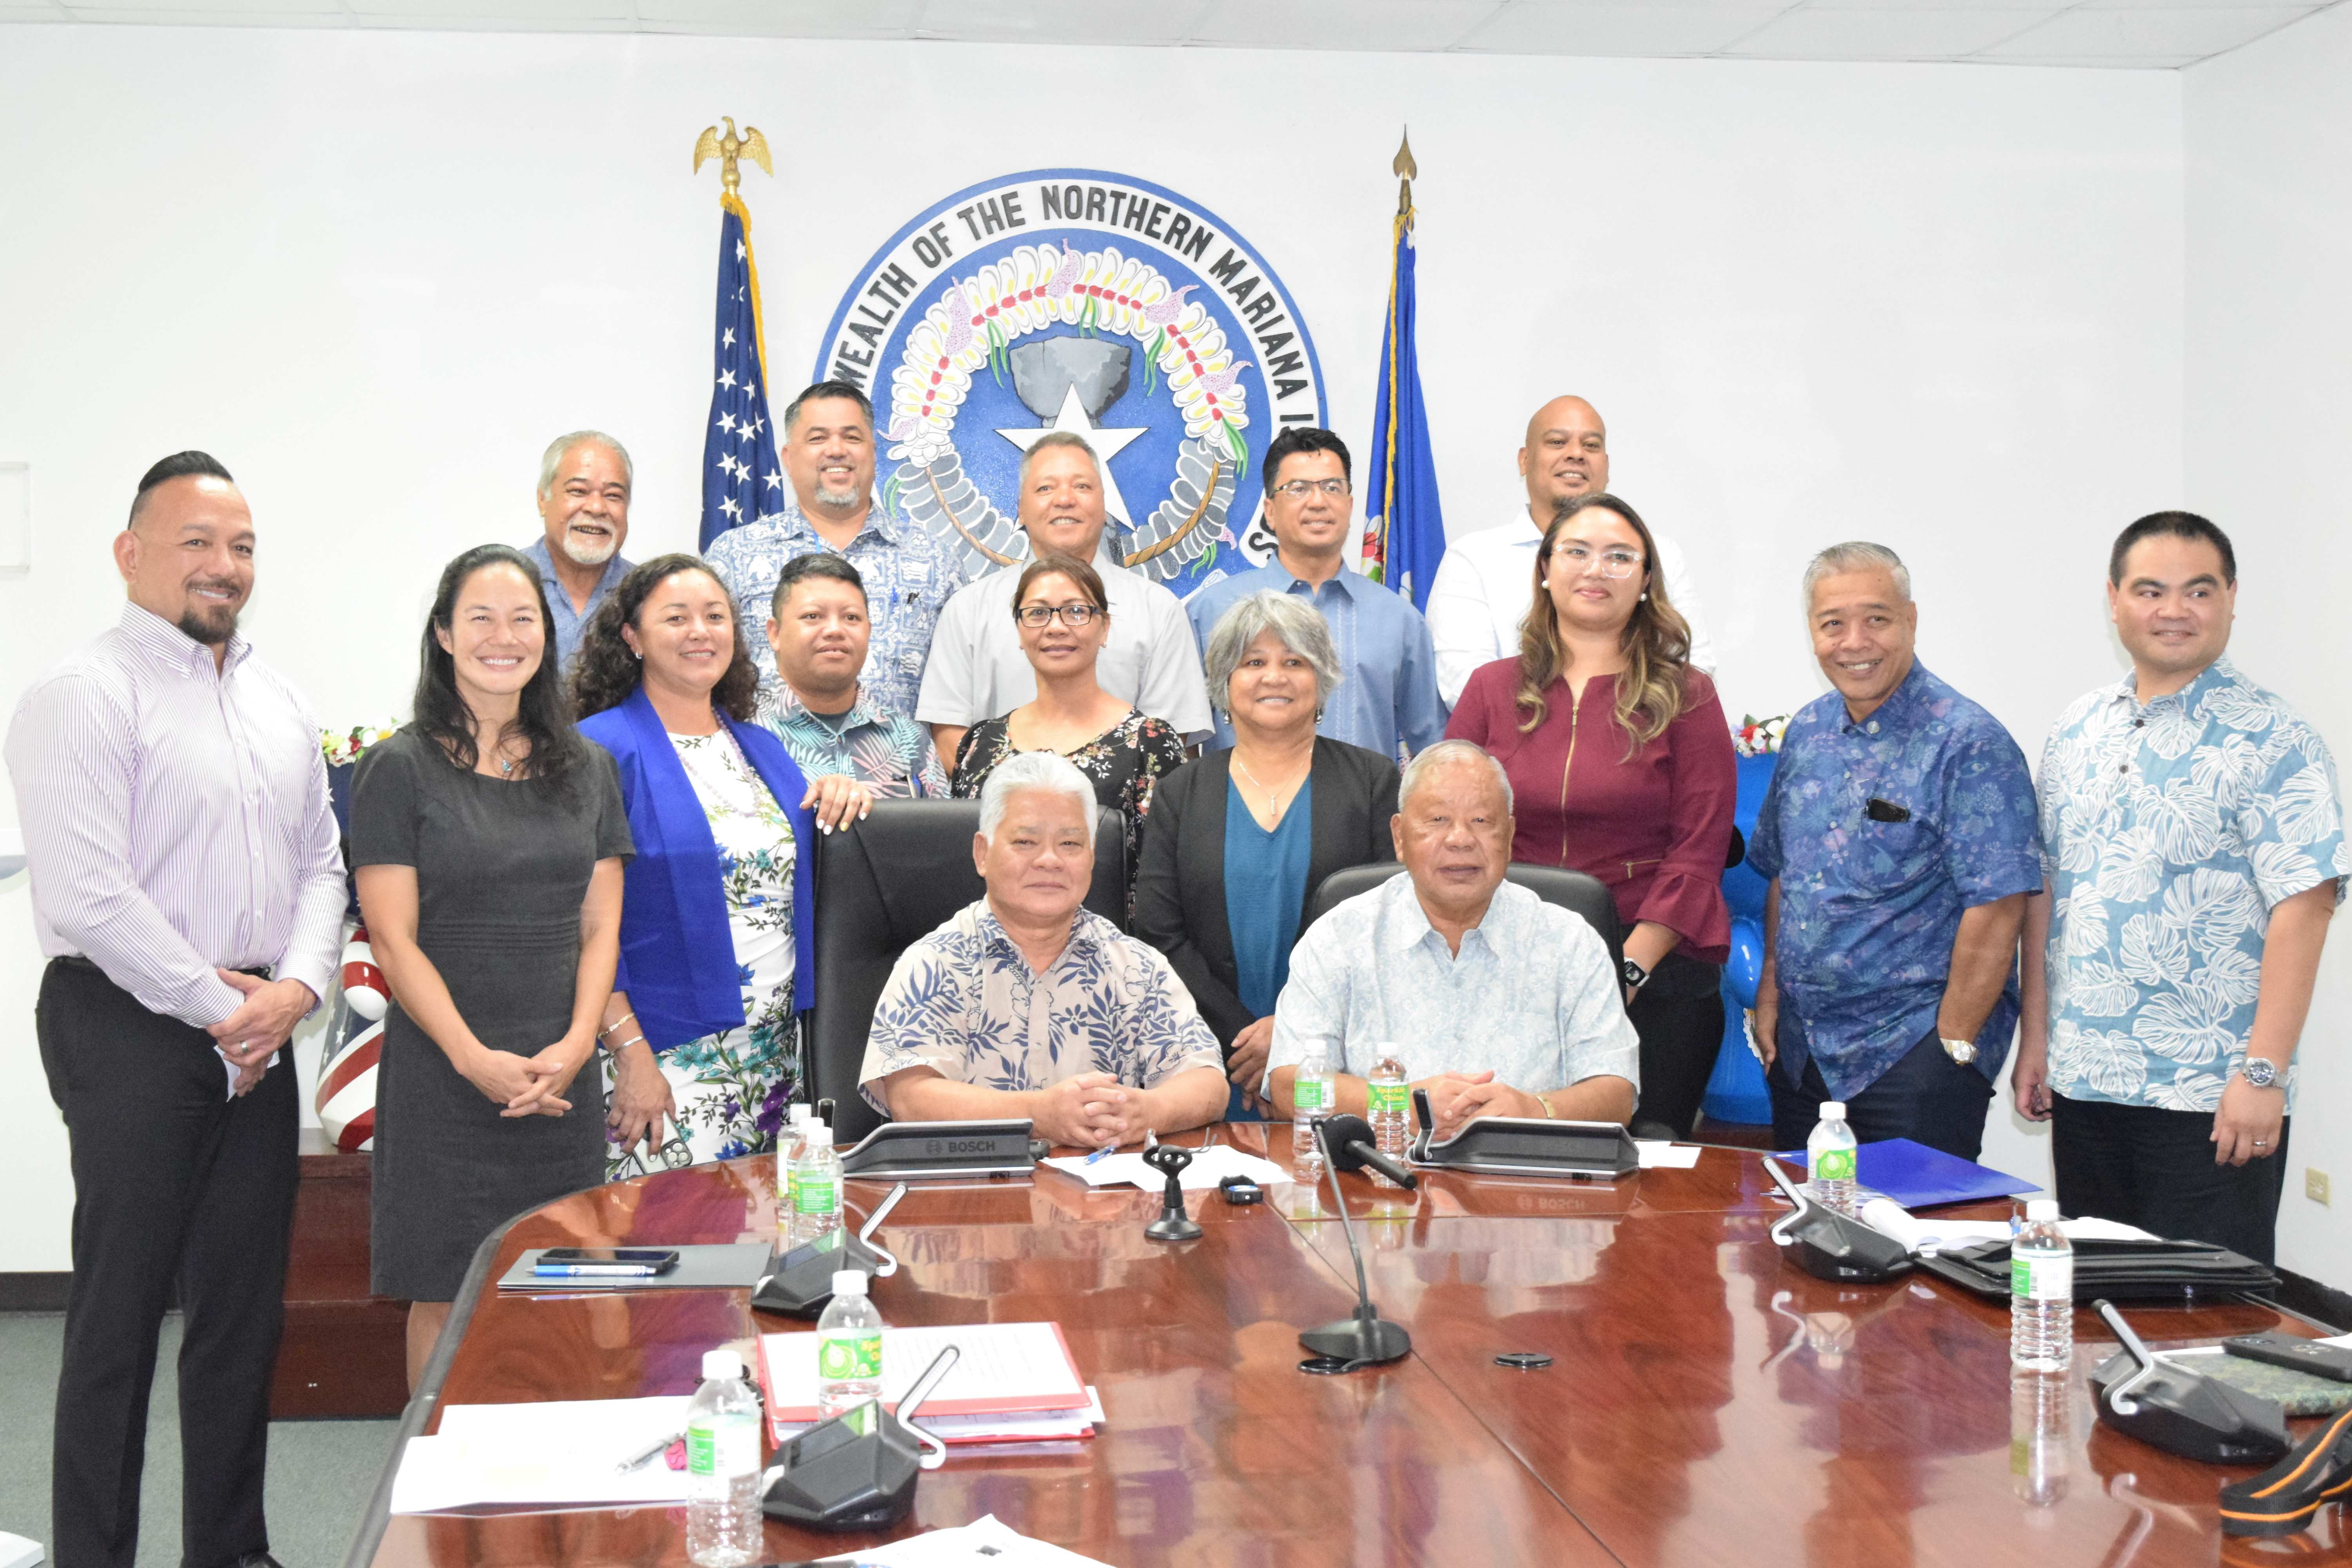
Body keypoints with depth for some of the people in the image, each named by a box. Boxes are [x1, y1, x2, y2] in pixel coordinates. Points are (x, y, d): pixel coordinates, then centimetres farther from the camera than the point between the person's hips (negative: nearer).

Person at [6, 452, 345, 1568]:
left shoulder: (279, 703, 15)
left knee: (246, 1308, 12)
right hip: (132, 1029, -7)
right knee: (120, 1313, -1)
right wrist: (218, 1006, -12)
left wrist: (297, 986, -3)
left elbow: (321, 864, 15)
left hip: (258, 1036, 7)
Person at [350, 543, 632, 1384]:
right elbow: (394, 938, -6)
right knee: (445, 1297, 1)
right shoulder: (401, 769, -2)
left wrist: (575, 1046, -7)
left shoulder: (587, 769, 11)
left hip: (561, 1081, 4)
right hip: (443, 1073, -3)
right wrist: (477, 1059, -14)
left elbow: (600, 927, 9)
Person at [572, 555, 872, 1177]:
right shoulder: (603, 750, -6)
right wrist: (630, 1053, -17)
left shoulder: (762, 748, 14)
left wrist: (843, 797, 2)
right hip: (667, 1058, -6)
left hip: (777, 1053, 6)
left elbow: (800, 883, 22)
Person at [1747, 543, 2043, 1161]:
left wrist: (1952, 1042, -17)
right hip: (1799, 1054, 7)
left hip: (1911, 1055, -6)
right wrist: (1770, 993, 11)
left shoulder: (1969, 743, -13)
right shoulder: (1807, 732, 9)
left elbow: (1997, 906, -17)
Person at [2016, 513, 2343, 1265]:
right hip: (2082, 1085, 5)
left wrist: (2263, 1072, -20)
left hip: (2210, 1096, -5)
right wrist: (2035, 1038, 11)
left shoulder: (2271, 740, -8)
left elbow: (2302, 907, -14)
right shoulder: (2076, 732, 10)